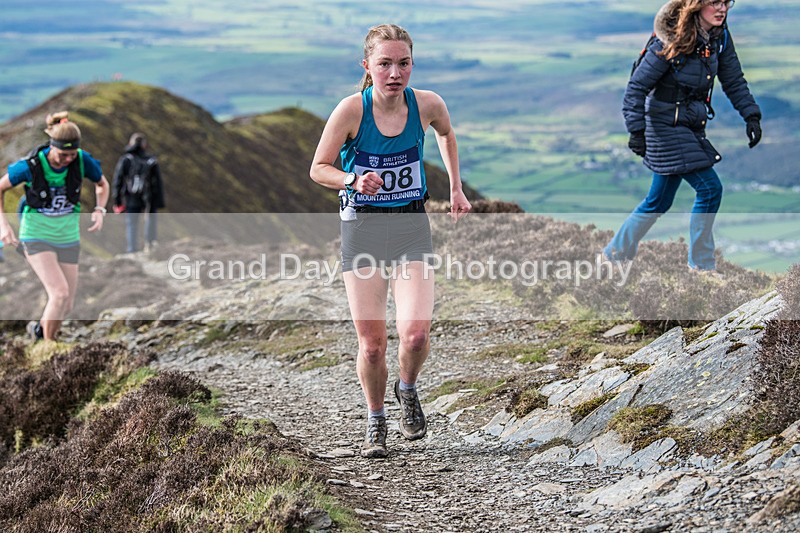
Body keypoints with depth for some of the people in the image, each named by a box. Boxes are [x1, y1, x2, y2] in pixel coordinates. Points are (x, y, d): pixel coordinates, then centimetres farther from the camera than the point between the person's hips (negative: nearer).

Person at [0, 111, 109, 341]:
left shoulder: (83, 161, -13)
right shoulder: (30, 166, -20)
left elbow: (102, 184, 8)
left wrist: (99, 211, -9)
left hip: (68, 236, 4)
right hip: (36, 235, -4)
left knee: (66, 306, 4)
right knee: (60, 294, -22)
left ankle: (39, 329, 34)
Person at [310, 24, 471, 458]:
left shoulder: (426, 104, -9)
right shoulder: (352, 110, -15)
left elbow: (446, 134, 16)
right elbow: (318, 169, -6)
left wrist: (456, 189, 18)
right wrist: (353, 181, -25)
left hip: (410, 226, 1)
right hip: (361, 227, -1)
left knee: (415, 332, -16)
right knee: (371, 342, -1)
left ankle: (408, 391, 18)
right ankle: (375, 422, 25)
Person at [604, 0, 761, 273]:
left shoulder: (720, 38, -1)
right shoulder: (671, 42, -21)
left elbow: (734, 81, 9)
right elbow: (637, 86, -17)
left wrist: (752, 116, -1)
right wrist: (637, 130, -23)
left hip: (691, 128, 8)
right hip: (665, 126, -8)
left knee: (659, 201, 16)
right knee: (710, 189, -12)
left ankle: (615, 252, 30)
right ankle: (701, 263, 0)